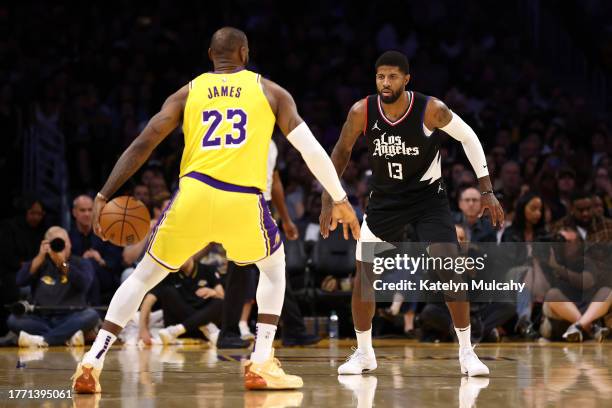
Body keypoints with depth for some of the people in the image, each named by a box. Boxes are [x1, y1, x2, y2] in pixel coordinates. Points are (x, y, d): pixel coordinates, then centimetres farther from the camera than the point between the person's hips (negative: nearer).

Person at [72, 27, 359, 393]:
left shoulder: (187, 93, 18)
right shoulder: (269, 91, 16)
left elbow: (142, 145, 10)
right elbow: (312, 149, 11)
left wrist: (104, 196, 12)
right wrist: (341, 201, 18)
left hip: (194, 195, 1)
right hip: (244, 201, -1)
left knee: (144, 276, 19)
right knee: (275, 267, 28)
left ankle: (93, 362, 8)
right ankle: (262, 365, 14)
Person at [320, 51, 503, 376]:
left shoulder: (431, 110, -22)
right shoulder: (362, 112, -16)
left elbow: (469, 137, -7)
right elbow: (342, 152, 2)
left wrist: (486, 189, -8)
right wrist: (328, 200, 0)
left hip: (428, 195, -2)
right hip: (385, 199, 3)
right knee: (363, 275, -1)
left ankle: (466, 352, -3)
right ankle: (364, 353, 18)